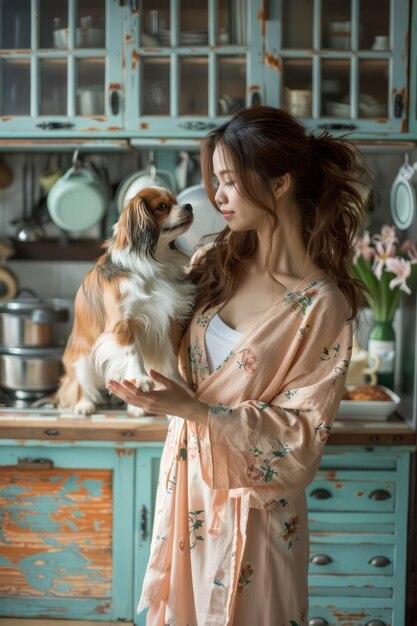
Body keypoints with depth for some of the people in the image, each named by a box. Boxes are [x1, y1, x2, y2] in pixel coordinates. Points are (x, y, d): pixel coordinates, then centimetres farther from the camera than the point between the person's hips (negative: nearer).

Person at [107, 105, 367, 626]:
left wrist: (193, 408, -25)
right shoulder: (216, 261, -3)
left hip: (253, 501, -5)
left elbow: (303, 430, -18)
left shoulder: (323, 304, -20)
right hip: (187, 478, 6)